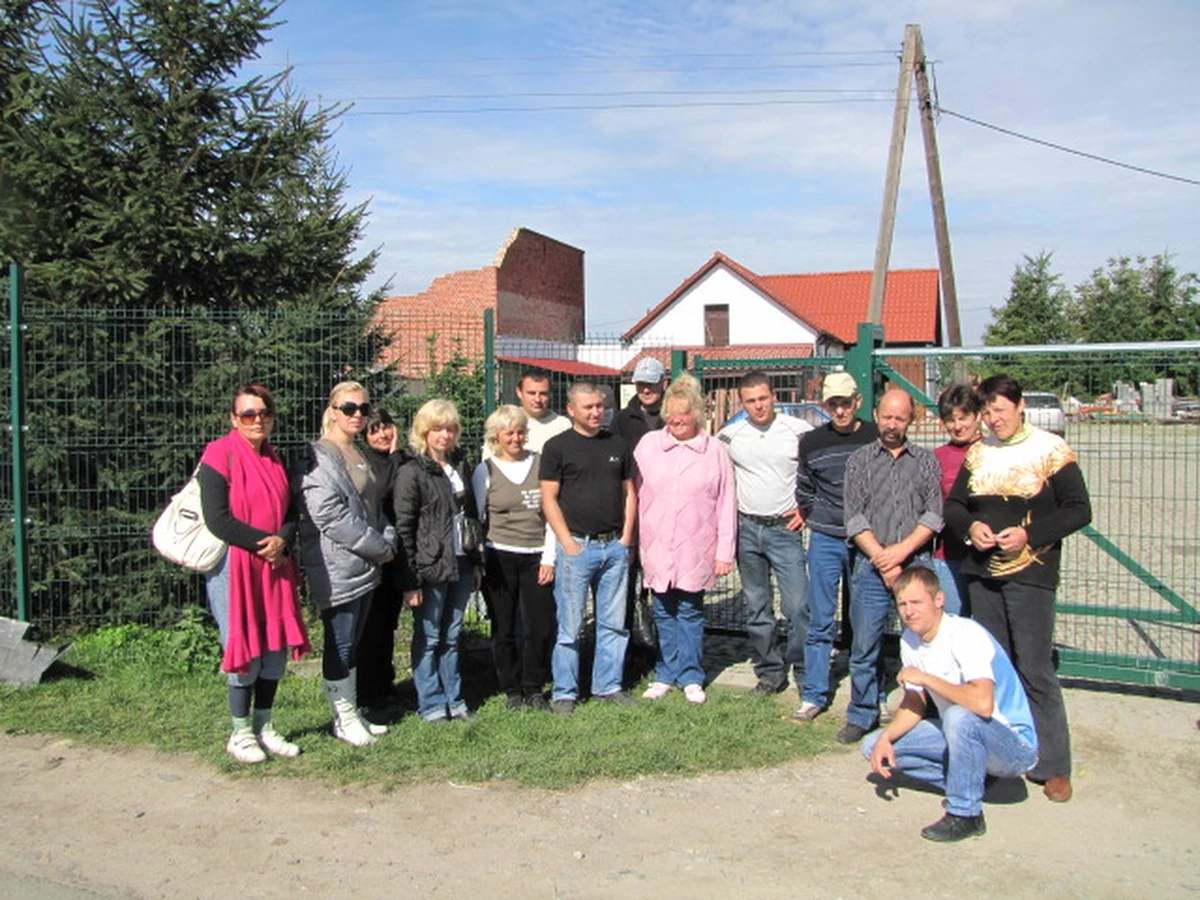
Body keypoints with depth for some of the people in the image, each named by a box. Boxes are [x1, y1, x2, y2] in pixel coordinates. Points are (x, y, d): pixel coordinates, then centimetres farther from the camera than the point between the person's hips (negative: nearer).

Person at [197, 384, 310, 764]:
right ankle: (241, 733, 13)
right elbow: (217, 519, -14)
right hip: (233, 565, -6)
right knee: (245, 650, -3)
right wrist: (262, 542, -14)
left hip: (274, 565, 6)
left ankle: (265, 728, 23)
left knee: (276, 647, 8)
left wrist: (282, 540, -7)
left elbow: (291, 513, 13)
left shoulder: (274, 459, 13)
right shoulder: (219, 455, -7)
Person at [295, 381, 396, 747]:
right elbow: (330, 517, -21)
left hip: (365, 565, 9)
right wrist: (379, 547, -14)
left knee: (352, 643, 16)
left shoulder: (361, 454, 16)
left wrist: (388, 540, 4)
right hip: (336, 569, -9)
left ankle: (352, 713, 25)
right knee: (340, 644, 1)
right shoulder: (319, 459, -13)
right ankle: (345, 719, 13)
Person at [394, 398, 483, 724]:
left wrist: (476, 562, 14)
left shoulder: (460, 465, 11)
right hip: (431, 568, -6)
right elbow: (403, 529, -12)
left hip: (461, 565, 6)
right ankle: (431, 705, 17)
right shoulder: (412, 472, -9)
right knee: (428, 639, 6)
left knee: (451, 637, 15)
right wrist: (410, 580, -15)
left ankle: (453, 699, 26)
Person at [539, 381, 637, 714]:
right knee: (570, 627, 1)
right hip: (577, 546, -4)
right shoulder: (557, 446, -2)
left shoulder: (618, 444, 12)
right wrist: (568, 543, -10)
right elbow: (549, 498, -5)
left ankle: (608, 686, 23)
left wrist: (626, 536, 6)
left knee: (614, 623, 10)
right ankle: (564, 693, 12)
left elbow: (629, 492, 16)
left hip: (614, 546, 5)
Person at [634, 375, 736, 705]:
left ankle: (691, 677, 18)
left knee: (690, 611, 6)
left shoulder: (714, 450, -1)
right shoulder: (648, 444, 3)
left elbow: (726, 504, 0)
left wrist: (725, 552, -2)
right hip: (656, 548, 2)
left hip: (695, 550, -2)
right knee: (664, 612, 10)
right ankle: (666, 674, 21)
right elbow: (633, 492, 6)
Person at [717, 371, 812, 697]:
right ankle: (770, 673, 22)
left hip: (784, 528, -3)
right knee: (757, 609, 9)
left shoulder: (799, 431, -5)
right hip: (746, 529, 3)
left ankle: (806, 676, 7)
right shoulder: (729, 435, 1)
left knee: (798, 606, -7)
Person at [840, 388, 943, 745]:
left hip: (916, 564, 0)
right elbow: (855, 519, 0)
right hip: (871, 566, 0)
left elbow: (934, 514, 1)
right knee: (865, 647, 3)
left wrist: (902, 550, -11)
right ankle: (862, 716, 17)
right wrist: (882, 560, -8)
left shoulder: (926, 461, 11)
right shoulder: (859, 460, 8)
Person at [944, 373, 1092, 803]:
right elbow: (953, 505, 14)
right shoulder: (978, 453, 10)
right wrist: (970, 526, -8)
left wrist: (1029, 534, -18)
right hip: (982, 573, 5)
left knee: (1035, 670, -4)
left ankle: (1052, 767, 7)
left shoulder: (1050, 450, -3)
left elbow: (1079, 510, -6)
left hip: (1030, 575, -5)